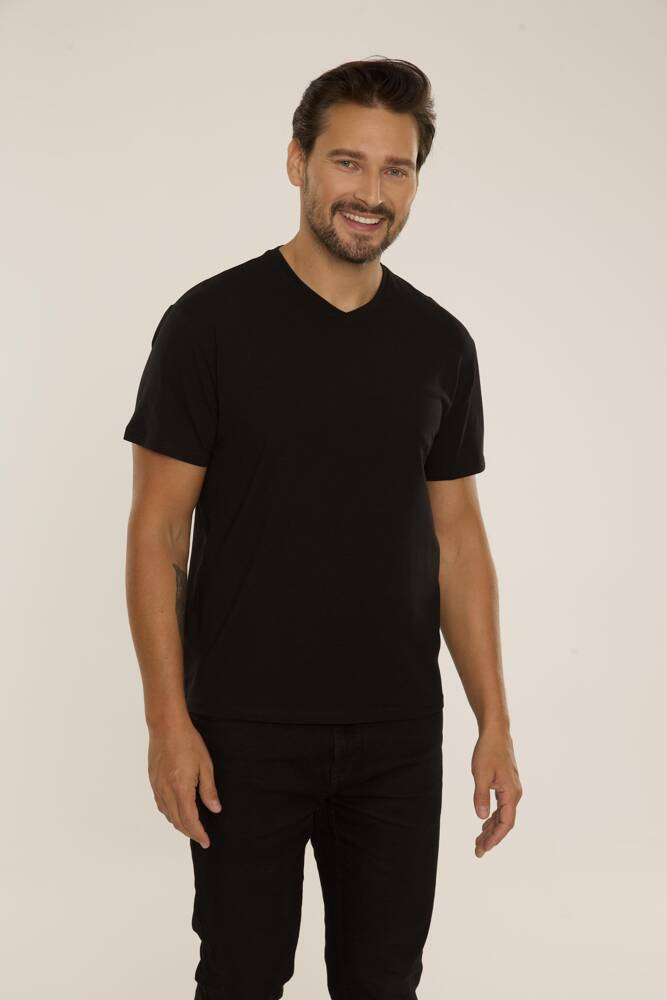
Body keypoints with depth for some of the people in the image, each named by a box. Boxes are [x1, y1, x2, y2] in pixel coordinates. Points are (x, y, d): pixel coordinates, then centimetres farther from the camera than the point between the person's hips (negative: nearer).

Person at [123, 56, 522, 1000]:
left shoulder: (440, 343, 5)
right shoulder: (212, 322, -8)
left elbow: (457, 538, 8)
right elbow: (158, 529, -7)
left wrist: (495, 722, 4)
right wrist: (168, 719, -14)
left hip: (399, 735, 4)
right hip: (246, 732, -3)